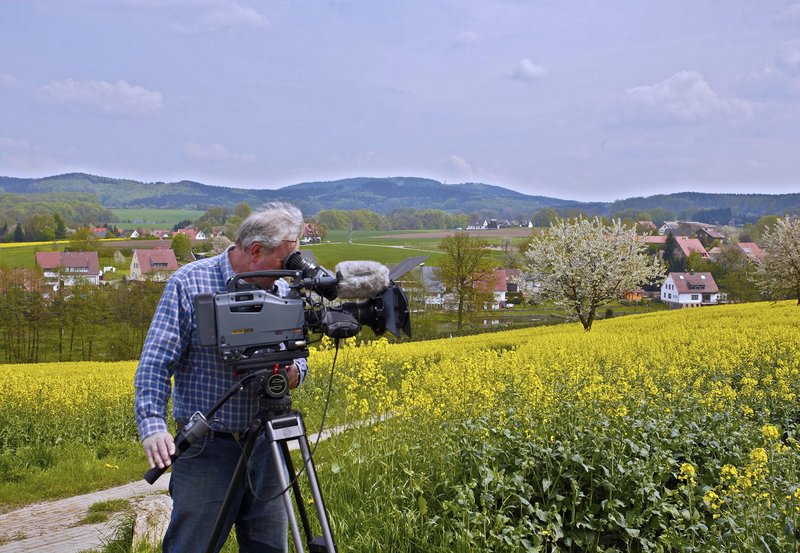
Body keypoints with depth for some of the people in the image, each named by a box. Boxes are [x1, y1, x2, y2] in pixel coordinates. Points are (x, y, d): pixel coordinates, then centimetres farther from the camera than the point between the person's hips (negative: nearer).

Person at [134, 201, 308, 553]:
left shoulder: (282, 291, 7)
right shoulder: (189, 283, -8)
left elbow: (299, 357, 14)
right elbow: (155, 363, -12)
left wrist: (294, 372, -11)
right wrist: (152, 424, -26)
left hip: (265, 446, 5)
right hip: (207, 448, -5)